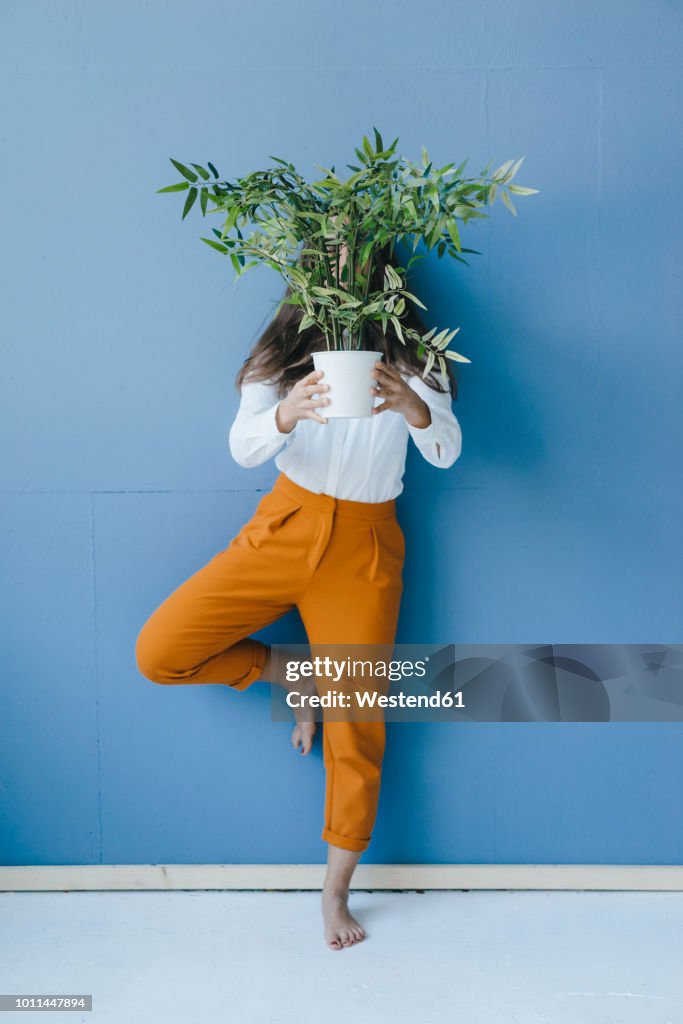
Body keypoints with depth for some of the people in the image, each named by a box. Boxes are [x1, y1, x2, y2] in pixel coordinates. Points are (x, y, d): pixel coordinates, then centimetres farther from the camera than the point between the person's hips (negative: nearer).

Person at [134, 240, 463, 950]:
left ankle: (335, 891, 21)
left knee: (356, 723, 1)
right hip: (284, 527, 2)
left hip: (364, 549, -1)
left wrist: (411, 406, -37)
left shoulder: (409, 357, -3)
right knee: (158, 652, -9)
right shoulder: (284, 354, -2)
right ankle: (284, 674, 17)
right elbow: (242, 447, -14)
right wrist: (287, 414, -36)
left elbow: (447, 452, -15)